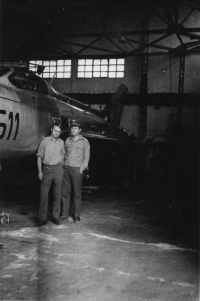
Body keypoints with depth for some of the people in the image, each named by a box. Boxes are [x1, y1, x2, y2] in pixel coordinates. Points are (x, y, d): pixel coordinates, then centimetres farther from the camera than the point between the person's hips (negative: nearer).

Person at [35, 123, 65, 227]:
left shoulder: (61, 142, 6)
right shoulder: (45, 141, 0)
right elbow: (39, 156, 3)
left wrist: (62, 168, 9)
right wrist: (40, 171, -2)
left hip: (58, 169, 2)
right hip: (47, 169, -1)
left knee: (57, 194, 4)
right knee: (43, 193, -2)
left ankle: (56, 217, 15)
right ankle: (42, 218, 5)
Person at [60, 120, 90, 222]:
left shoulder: (84, 141, 0)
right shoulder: (67, 140, 11)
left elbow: (86, 157, 1)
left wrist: (81, 169, -7)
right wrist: (62, 166, 7)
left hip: (77, 169, -3)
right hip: (65, 168, 4)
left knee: (77, 193, 1)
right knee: (64, 192, 4)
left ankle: (76, 215, 13)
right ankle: (64, 214, 14)